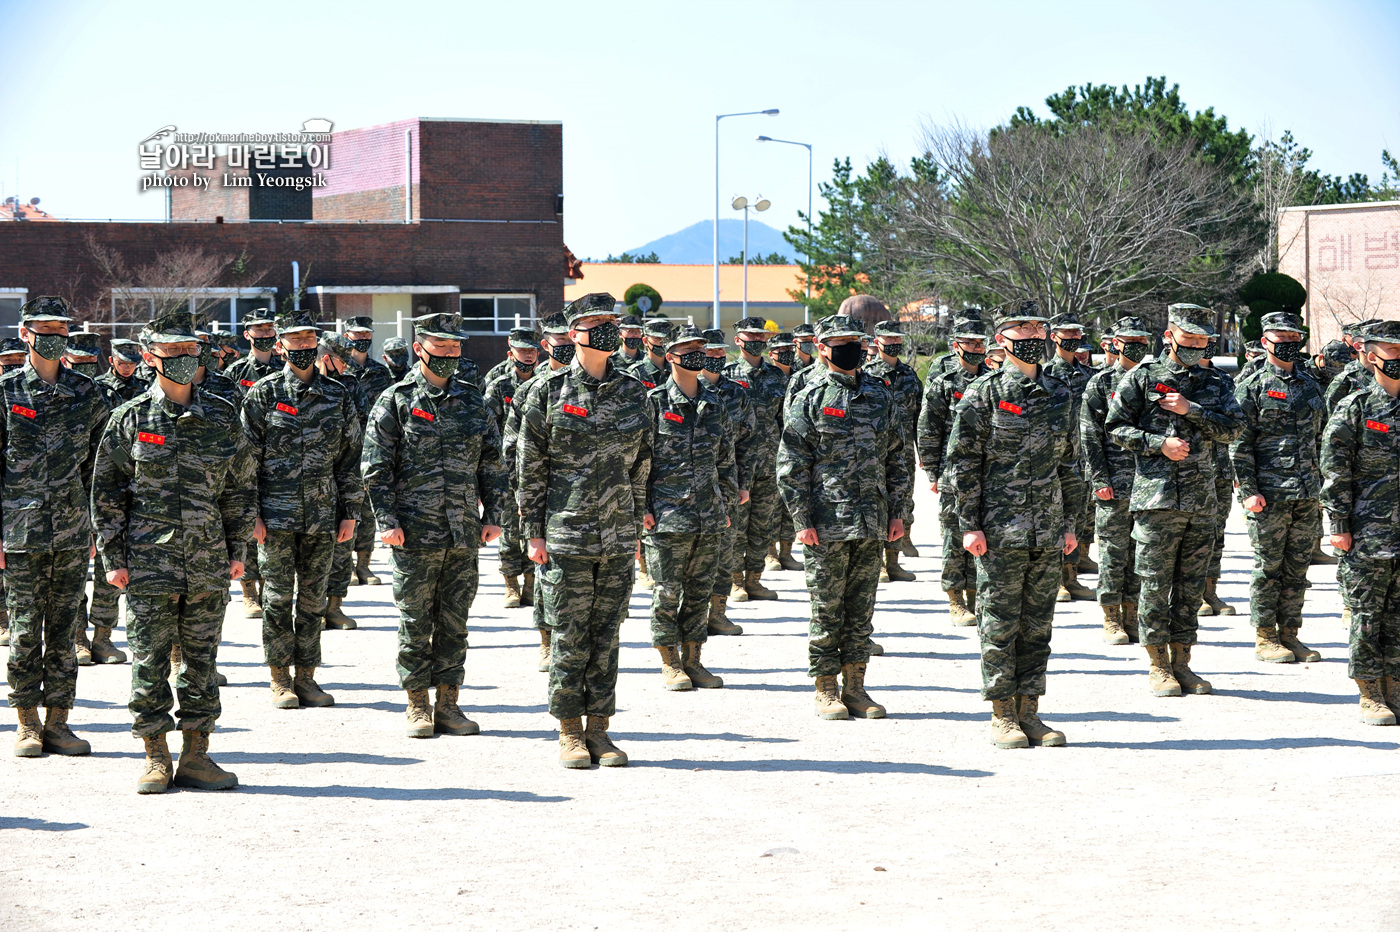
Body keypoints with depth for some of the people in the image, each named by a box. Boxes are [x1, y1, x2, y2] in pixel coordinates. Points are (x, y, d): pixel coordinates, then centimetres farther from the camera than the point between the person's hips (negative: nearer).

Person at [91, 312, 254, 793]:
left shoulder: (222, 415, 7)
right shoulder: (131, 418, 0)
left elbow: (239, 486, 13)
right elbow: (106, 490, 2)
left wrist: (238, 549, 9)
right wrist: (113, 556, -3)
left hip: (208, 562, 2)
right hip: (149, 559, -2)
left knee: (202, 662, 6)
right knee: (149, 662, 0)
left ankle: (196, 756, 13)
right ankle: (156, 758, 9)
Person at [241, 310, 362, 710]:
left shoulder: (338, 397, 8)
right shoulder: (263, 394, 0)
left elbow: (350, 458, 11)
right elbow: (247, 456, -1)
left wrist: (350, 512, 6)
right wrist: (251, 513, -7)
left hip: (322, 516, 3)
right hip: (276, 516, -3)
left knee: (313, 599, 7)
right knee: (279, 598, 0)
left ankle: (306, 677, 15)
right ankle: (280, 681, 9)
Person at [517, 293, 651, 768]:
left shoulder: (632, 392, 8)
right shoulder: (548, 391, -2)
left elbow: (640, 464, 14)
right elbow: (530, 465, -1)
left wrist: (637, 525, 11)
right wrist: (534, 531, -4)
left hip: (618, 537, 3)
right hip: (565, 534, -3)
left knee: (606, 637, 7)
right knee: (570, 637, 0)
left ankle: (599, 729, 14)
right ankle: (570, 733, 10)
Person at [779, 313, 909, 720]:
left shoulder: (881, 395, 10)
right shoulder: (811, 399, -3)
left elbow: (897, 458, 15)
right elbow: (791, 465, -5)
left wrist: (897, 511, 10)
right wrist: (803, 520, -10)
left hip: (872, 520, 4)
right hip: (826, 522, -4)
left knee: (861, 608, 8)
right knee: (827, 609, 1)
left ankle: (855, 688, 15)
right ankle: (826, 690, 9)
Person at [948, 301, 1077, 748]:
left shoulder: (1060, 394, 12)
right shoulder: (984, 393, -3)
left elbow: (1069, 462, 17)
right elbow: (963, 461, -5)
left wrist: (1069, 524, 13)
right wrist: (970, 524, -10)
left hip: (1048, 532, 5)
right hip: (1000, 530, -5)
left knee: (1037, 626, 7)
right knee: (1000, 625, -1)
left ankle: (1029, 712, 14)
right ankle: (1003, 717, 6)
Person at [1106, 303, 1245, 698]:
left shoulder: (1214, 383, 13)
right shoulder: (1142, 379, 2)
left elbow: (1233, 428, 3)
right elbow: (1116, 427, 0)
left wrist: (1191, 410, -8)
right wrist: (1159, 444, -11)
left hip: (1202, 498, 4)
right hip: (1157, 495, -4)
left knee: (1191, 585, 8)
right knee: (1156, 584, -2)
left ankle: (1181, 662, 15)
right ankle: (1158, 666, 5)